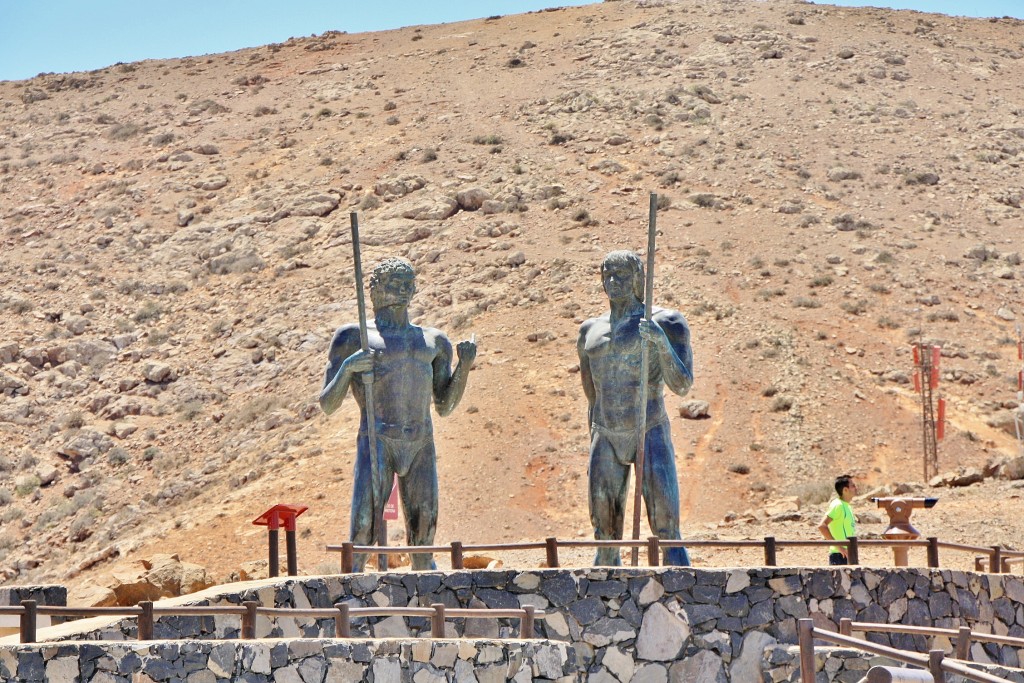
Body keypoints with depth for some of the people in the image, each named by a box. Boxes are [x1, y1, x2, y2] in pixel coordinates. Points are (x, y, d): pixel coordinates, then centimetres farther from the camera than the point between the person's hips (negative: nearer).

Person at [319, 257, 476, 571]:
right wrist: (347, 367, -15)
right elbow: (327, 405, 3)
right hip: (377, 442, -4)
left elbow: (444, 406, 18)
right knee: (363, 536, -12)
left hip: (421, 445, 4)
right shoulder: (353, 337, 7)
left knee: (423, 542, 5)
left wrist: (464, 365, 4)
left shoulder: (433, 341, 19)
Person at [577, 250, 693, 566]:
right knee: (606, 539, 5)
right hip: (606, 438, 5)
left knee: (667, 534, -12)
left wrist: (662, 342, -25)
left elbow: (682, 386, -10)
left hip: (651, 435, -4)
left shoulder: (666, 323, -2)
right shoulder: (590, 332, 13)